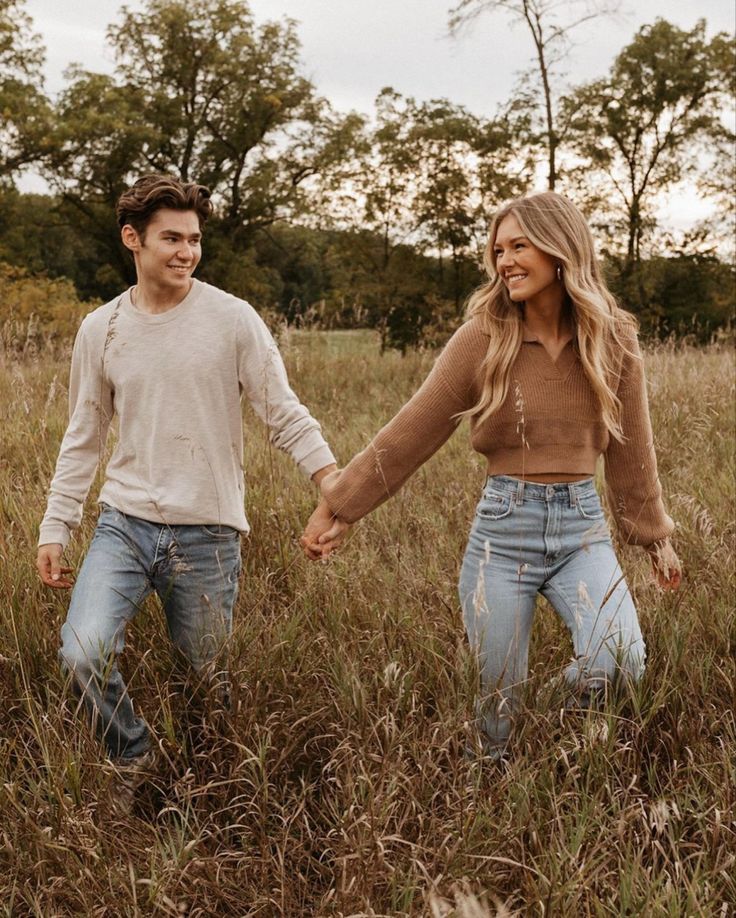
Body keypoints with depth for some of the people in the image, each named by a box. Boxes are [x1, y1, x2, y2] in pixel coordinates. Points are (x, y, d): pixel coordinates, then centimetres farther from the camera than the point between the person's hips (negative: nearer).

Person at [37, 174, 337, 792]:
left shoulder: (232, 319, -4)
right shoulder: (100, 330, 4)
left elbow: (284, 412, -3)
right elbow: (83, 441, 11)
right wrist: (55, 528, 7)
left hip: (208, 534, -1)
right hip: (124, 523, 2)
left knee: (205, 680, 8)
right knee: (83, 654, -18)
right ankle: (134, 759, 11)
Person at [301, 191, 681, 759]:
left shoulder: (613, 341, 0)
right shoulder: (483, 339, -6)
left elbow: (631, 450, 10)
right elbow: (411, 433, -3)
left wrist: (656, 537, 17)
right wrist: (340, 505, -2)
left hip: (583, 526, 1)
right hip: (503, 528, -1)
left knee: (620, 665, -22)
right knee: (497, 703, 5)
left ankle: (572, 697, 12)